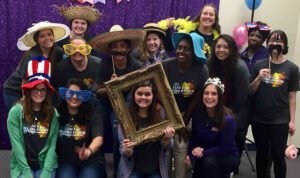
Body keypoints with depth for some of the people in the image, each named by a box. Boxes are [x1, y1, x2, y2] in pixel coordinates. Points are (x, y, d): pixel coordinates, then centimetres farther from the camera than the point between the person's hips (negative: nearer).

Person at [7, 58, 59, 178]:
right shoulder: (16, 111, -5)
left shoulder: (53, 113, 1)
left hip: (46, 164, 1)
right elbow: (16, 144, -8)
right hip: (22, 165, -1)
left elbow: (53, 144, -4)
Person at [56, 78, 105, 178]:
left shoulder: (93, 116, -3)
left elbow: (99, 138, -20)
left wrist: (89, 151, -42)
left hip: (91, 161, -1)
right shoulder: (58, 116, 5)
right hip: (65, 162, 1)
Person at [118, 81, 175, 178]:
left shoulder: (161, 113, -4)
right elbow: (124, 152, -5)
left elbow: (165, 148, 0)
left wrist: (167, 139, -21)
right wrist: (127, 151, -27)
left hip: (156, 170, 1)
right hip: (133, 169, 0)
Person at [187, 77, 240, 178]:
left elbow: (224, 148, -21)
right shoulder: (197, 113, -10)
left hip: (228, 157, -5)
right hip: (205, 156, 5)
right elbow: (194, 137, -2)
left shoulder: (228, 119, -25)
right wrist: (191, 154, -18)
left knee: (209, 162, -33)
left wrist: (203, 152, -25)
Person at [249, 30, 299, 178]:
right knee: (261, 153, 13)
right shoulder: (259, 65, 2)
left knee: (278, 155, 0)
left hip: (280, 120, -2)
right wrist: (259, 78, -13)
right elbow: (250, 92, 4)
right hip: (258, 118, 2)